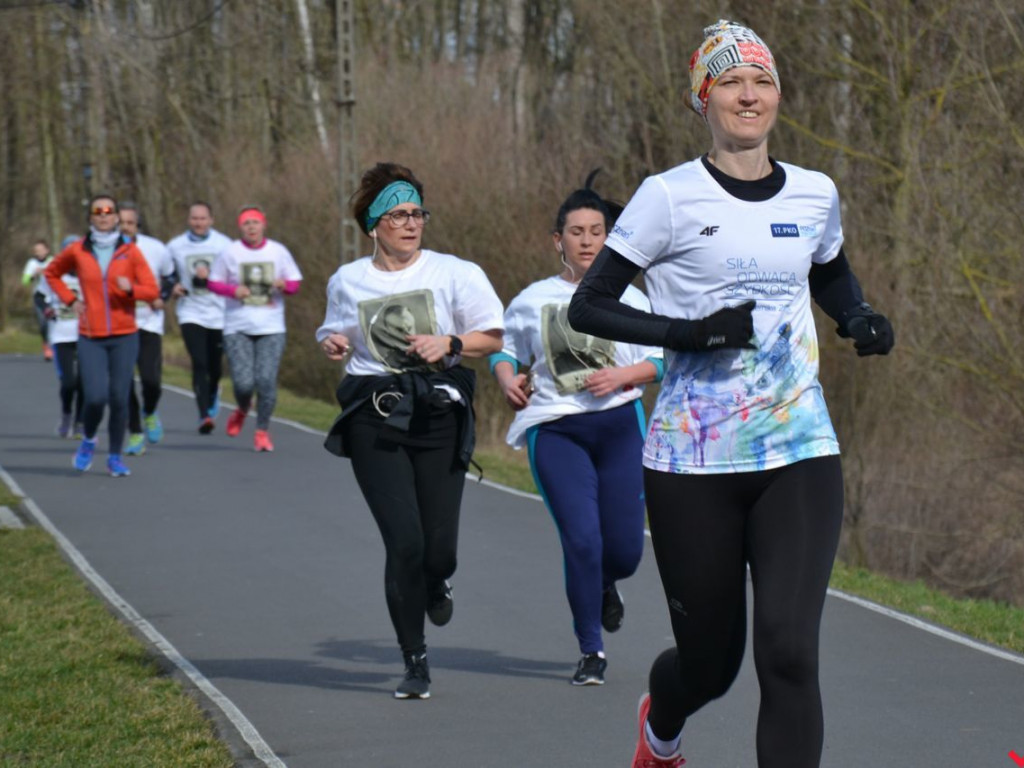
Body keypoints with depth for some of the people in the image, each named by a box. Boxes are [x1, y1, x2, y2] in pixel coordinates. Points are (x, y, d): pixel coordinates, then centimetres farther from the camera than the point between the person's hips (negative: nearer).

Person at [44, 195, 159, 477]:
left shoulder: (130, 251, 0)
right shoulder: (77, 251, 2)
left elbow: (152, 290, 0)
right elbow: (52, 273, 20)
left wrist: (130, 289, -20)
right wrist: (71, 300, 7)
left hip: (124, 337, 0)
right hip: (90, 338, 0)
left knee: (119, 398, -1)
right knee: (96, 397, -12)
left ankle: (115, 457, 15)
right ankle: (88, 440, 19)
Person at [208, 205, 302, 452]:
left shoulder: (278, 252, 7)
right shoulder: (230, 253, 3)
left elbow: (295, 282, 14)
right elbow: (213, 282, 8)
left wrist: (284, 285, -10)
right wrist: (233, 290, -11)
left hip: (271, 328, 1)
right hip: (238, 327, -1)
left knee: (267, 380, -9)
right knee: (243, 382, -11)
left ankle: (262, 431, 8)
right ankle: (242, 410, 25)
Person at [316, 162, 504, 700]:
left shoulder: (454, 273, 3)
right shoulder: (347, 281, 9)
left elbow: (493, 337, 6)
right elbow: (335, 334, 25)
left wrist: (448, 344, -11)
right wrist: (331, 344, 2)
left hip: (438, 413, 0)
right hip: (373, 418, 0)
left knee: (439, 545, -4)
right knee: (404, 540, -11)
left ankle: (436, 585, 38)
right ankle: (415, 663, 4)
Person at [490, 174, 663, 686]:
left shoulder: (628, 298, 7)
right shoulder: (532, 300, 6)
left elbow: (658, 363, 8)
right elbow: (505, 350, 18)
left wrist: (620, 376, -11)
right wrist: (507, 378, -3)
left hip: (619, 426, 1)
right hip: (555, 431, -1)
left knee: (625, 550, 0)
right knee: (581, 541, -13)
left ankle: (606, 586, 40)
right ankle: (591, 652, 2)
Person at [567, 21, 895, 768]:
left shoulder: (816, 194, 7)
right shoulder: (670, 197, -6)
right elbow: (587, 306, -5)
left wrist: (861, 320, 6)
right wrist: (686, 332, -18)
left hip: (801, 454, 2)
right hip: (694, 461, -2)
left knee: (789, 651, -14)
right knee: (710, 664, 10)